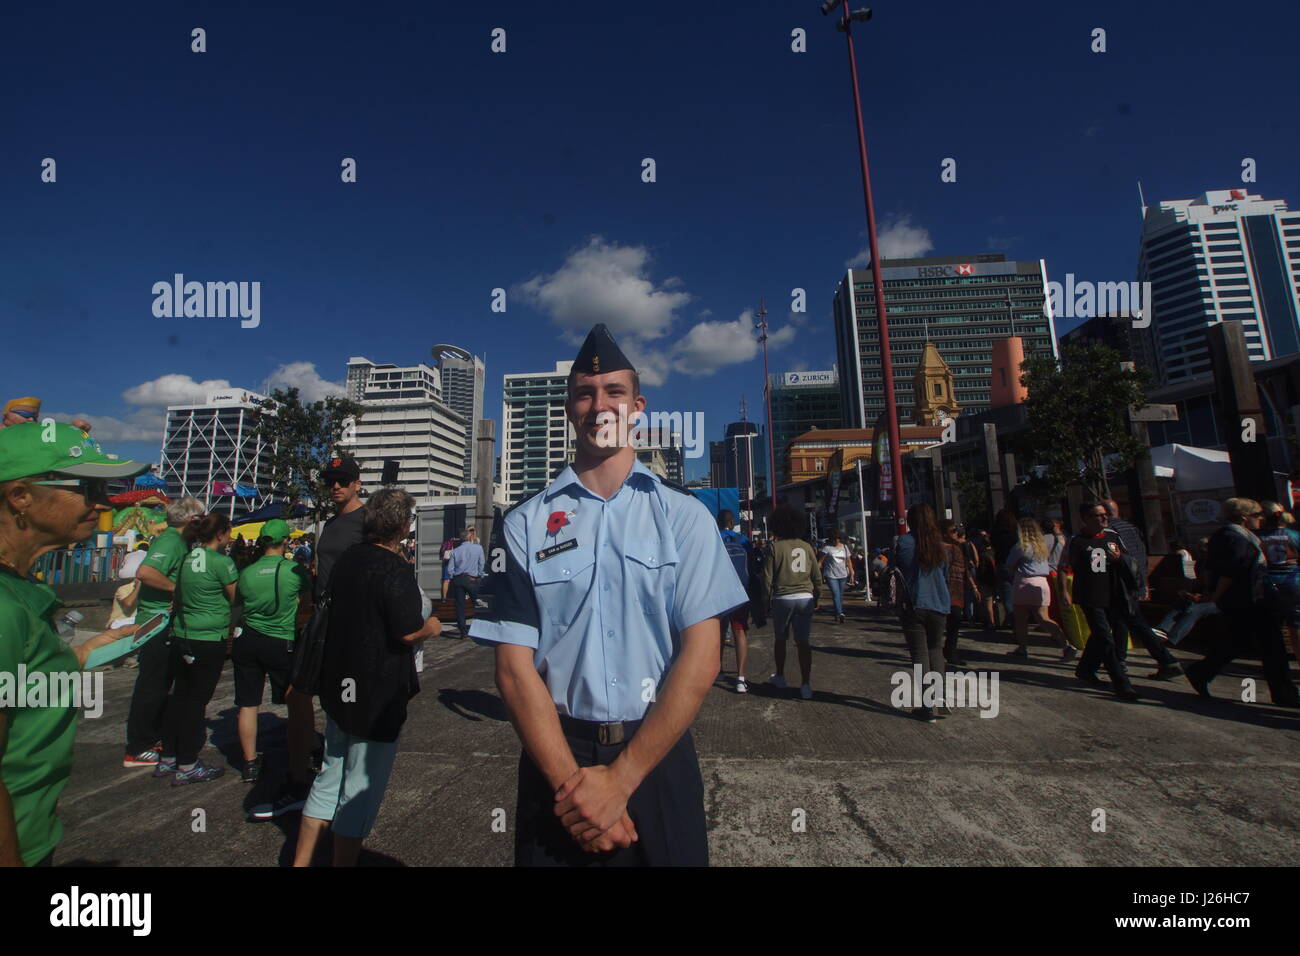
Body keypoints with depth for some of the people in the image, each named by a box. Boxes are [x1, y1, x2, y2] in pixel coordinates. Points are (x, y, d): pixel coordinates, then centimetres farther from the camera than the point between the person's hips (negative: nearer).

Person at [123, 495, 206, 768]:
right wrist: (176, 588, -23)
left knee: (160, 684, 19)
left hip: (163, 623, 10)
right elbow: (144, 572, -32)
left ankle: (154, 738, 32)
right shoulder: (171, 541, -19)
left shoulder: (174, 539, 12)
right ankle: (137, 750, 9)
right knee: (151, 686, -1)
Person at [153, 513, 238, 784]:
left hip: (181, 637, 8)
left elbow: (178, 596, 14)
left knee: (178, 697, 16)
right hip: (209, 640, -8)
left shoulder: (188, 558, 7)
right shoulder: (221, 561, -14)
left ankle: (167, 759, 28)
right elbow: (236, 599, -7)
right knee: (196, 700, 1)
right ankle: (187, 766, 11)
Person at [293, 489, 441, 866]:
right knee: (362, 791, 7)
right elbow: (408, 633, -23)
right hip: (380, 695, -8)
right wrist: (431, 627, -3)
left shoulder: (346, 560, 3)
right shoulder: (395, 570, -22)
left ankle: (301, 860, 33)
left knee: (331, 777, 22)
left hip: (340, 687, 8)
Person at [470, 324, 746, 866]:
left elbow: (701, 657, -9)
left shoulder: (683, 515, -4)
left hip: (657, 756, 0)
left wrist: (620, 778, -14)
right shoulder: (525, 523, -2)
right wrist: (571, 780, -14)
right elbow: (514, 665, -5)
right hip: (554, 756, 1)